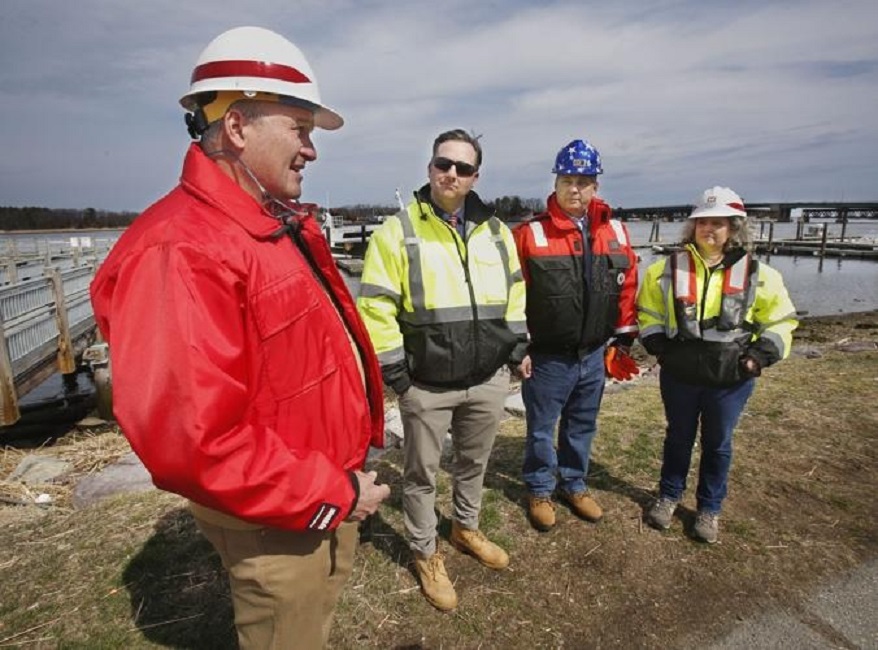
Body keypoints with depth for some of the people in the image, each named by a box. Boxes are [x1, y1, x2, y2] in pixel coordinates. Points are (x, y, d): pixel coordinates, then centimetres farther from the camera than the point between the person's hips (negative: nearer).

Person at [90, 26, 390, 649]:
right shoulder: (179, 253, -28)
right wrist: (332, 493, -22)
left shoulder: (284, 225, 4)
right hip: (278, 522, -8)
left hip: (331, 488, 8)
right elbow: (189, 440, -33)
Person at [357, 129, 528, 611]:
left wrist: (515, 347, 11)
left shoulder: (496, 231, 6)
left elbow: (515, 295, 15)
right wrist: (394, 371, -12)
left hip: (489, 380, 5)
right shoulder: (398, 231, -9)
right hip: (425, 386, -4)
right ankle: (425, 554, 36)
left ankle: (465, 528, 49)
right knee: (422, 474, 13)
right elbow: (375, 308, -11)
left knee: (474, 462, 23)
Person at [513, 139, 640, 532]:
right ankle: (540, 490, 32)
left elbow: (627, 288, 8)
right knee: (541, 429, 11)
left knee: (583, 426, 19)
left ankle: (574, 484, 40)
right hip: (546, 357, -4)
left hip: (594, 354, 4)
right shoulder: (530, 233, -10)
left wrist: (623, 340, 9)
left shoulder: (615, 232, 3)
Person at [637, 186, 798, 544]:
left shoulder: (758, 274, -5)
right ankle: (668, 496, 38)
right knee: (678, 437, 18)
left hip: (731, 379, 0)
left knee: (718, 444, 15)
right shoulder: (668, 268, -3)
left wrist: (761, 354, -9)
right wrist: (659, 344, -6)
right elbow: (648, 312, 7)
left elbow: (780, 320, 5)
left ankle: (709, 508, 35)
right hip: (679, 375, 0)